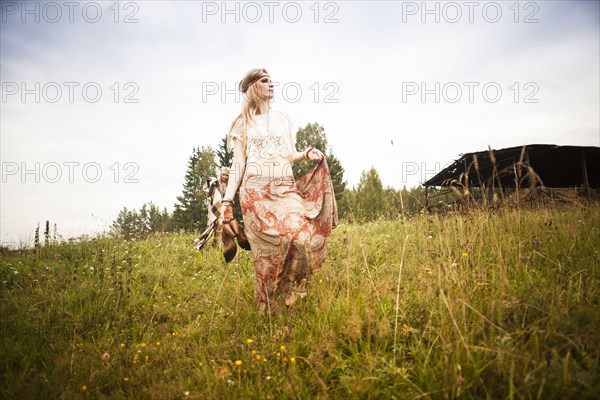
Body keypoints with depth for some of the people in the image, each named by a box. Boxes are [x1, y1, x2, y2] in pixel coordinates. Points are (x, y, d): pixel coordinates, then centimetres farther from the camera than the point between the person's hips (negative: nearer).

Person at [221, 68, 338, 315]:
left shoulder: (283, 118, 19)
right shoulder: (242, 124, 12)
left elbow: (291, 156, 16)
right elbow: (238, 164, 8)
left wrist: (306, 154, -7)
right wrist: (227, 200, 1)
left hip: (286, 189, 2)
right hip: (257, 192, -2)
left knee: (307, 239, -19)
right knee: (268, 252, -11)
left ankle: (291, 291, 6)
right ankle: (268, 312, 5)